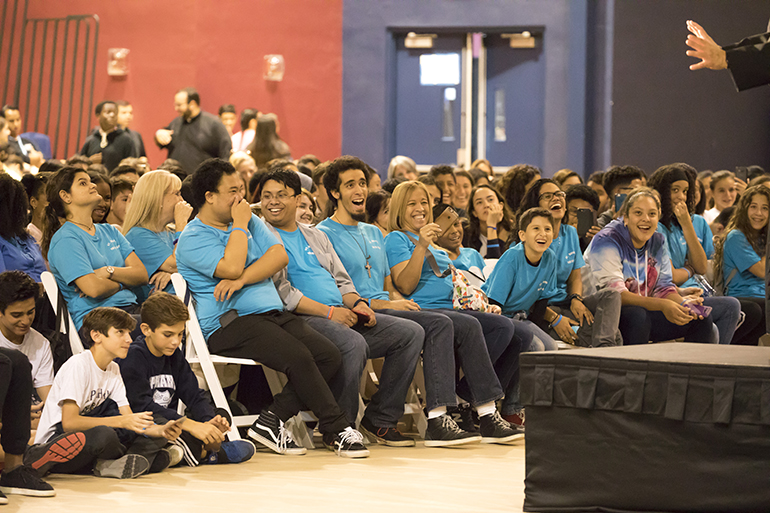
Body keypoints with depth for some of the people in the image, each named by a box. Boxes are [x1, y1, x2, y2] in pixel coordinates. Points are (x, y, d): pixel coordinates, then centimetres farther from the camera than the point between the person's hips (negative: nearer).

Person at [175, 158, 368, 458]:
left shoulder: (251, 221, 20)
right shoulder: (192, 239, -2)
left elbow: (280, 256, 4)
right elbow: (231, 267, -18)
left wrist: (242, 279, -12)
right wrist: (239, 225, -5)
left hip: (273, 313, 7)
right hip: (230, 322, -7)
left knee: (330, 356, -14)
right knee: (298, 357, -29)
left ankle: (271, 421, -12)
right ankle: (337, 430, -19)